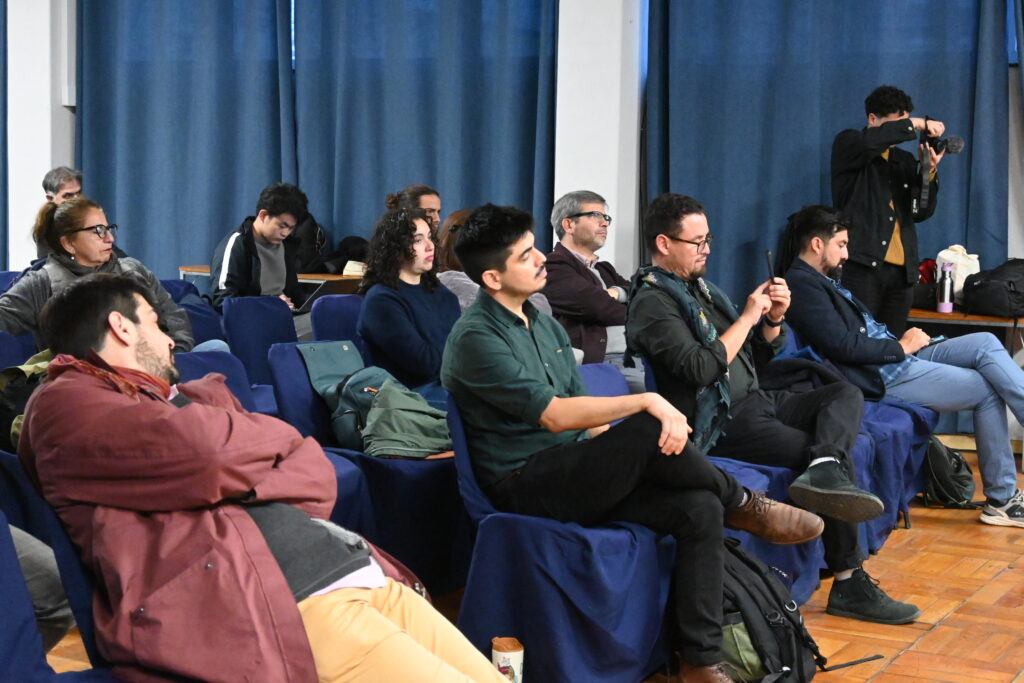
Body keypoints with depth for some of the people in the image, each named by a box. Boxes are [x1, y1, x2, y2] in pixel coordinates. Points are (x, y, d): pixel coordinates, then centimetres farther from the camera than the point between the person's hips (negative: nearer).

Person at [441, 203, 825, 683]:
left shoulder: (545, 327, 15)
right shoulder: (475, 338, -12)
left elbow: (588, 421, 15)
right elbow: (555, 415, -21)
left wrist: (634, 454, -4)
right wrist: (647, 403, -23)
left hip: (572, 474, 8)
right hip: (522, 486, -8)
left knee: (699, 508, -16)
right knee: (648, 428, -31)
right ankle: (743, 506, -4)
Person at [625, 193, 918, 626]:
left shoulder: (699, 288, 20)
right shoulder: (653, 301, -10)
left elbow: (754, 360, 23)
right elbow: (701, 369, -24)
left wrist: (773, 320, 3)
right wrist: (746, 317, -13)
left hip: (755, 401, 10)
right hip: (722, 422, -10)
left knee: (847, 394, -6)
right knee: (841, 459, -18)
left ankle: (824, 469, -38)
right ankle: (849, 585, -15)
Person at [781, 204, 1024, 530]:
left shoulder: (823, 281, 20)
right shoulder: (801, 284, -13)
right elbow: (843, 346, -21)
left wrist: (905, 341, 2)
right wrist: (901, 346, -11)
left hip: (898, 357, 10)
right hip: (881, 377, -10)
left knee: (986, 342, -4)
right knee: (988, 390, -8)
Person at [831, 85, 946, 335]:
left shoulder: (906, 161, 20)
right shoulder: (847, 144, 4)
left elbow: (922, 212, 14)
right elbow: (869, 142, -20)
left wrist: (928, 172, -1)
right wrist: (917, 124, -13)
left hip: (901, 270, 5)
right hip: (861, 265, -5)